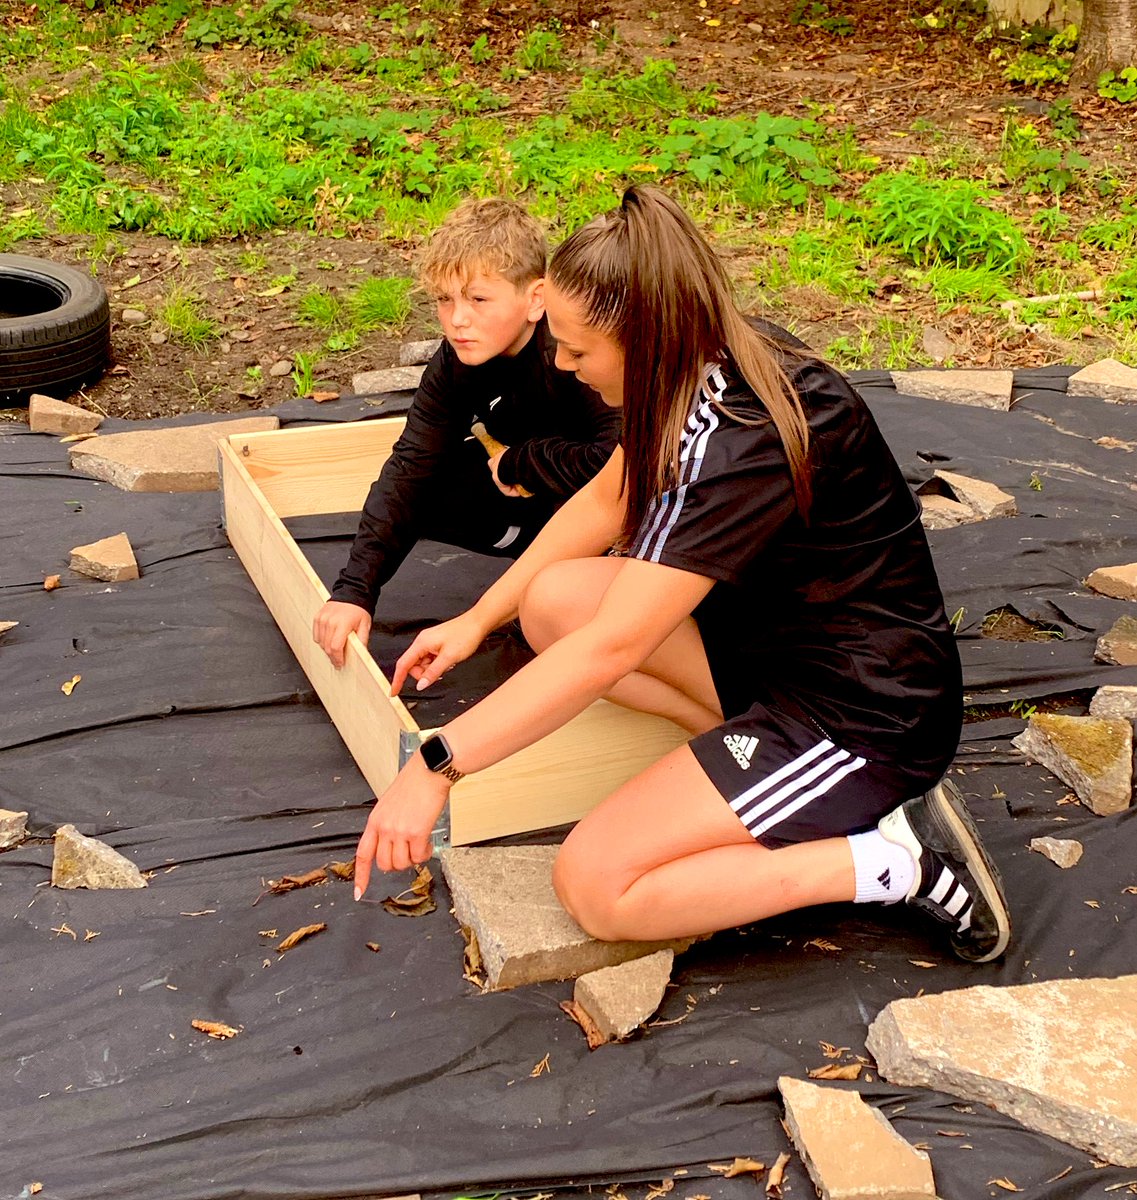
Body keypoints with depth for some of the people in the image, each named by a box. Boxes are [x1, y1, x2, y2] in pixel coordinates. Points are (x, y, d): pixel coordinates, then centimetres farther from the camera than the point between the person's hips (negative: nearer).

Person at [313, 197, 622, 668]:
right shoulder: (455, 363, -13)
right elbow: (410, 467, -18)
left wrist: (519, 463, -28)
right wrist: (354, 589, -29)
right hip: (530, 490, 7)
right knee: (426, 490, -12)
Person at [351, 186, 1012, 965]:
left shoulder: (736, 446, -30)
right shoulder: (709, 370, -2)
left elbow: (609, 649, -31)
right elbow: (605, 501, 12)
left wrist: (437, 766, -27)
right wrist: (478, 620, 8)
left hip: (867, 716, -9)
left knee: (594, 886, -13)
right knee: (555, 599, -2)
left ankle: (900, 861, -8)